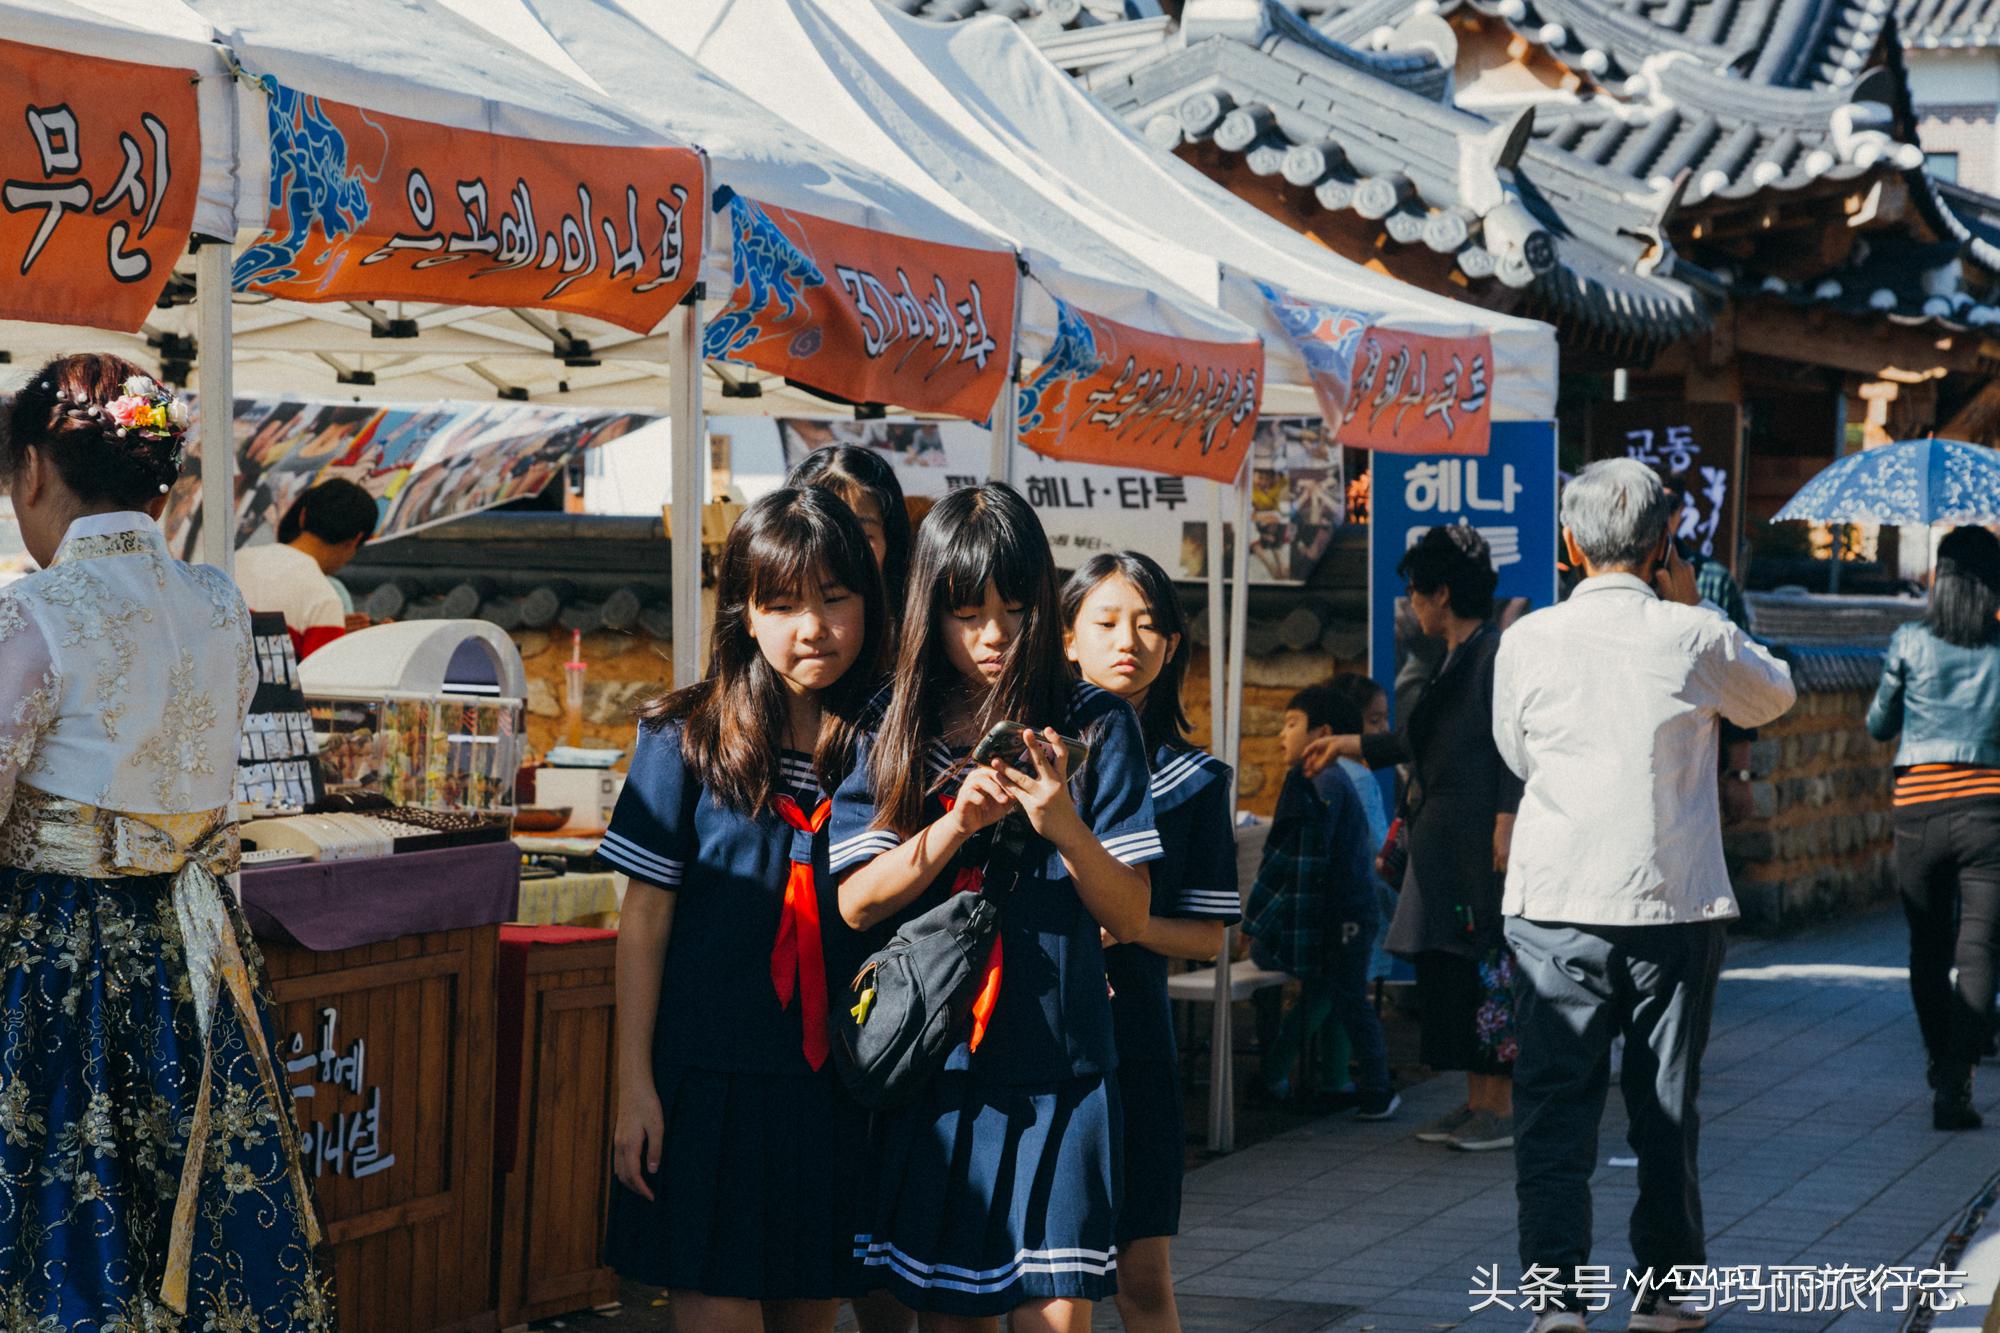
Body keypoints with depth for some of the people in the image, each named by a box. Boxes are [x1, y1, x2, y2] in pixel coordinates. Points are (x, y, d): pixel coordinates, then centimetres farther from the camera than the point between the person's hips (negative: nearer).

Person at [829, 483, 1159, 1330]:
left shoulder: (1094, 727, 2)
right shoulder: (894, 733, 6)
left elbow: (1131, 918, 0)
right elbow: (855, 901, -1)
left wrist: (1062, 824, -18)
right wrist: (957, 823, -15)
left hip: (1057, 1071, -1)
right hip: (931, 1073, 2)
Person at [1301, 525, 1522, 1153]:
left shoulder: (1497, 653, -9)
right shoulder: (1456, 658, 19)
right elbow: (1416, 742, 31)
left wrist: (1507, 823, -24)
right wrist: (1348, 745, 41)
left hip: (1479, 839, -10)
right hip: (1442, 841, 10)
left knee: (1487, 968, -7)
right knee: (1445, 963, 8)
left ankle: (1500, 1109, -3)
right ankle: (1476, 1101, 13)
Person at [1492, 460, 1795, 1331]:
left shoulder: (1528, 642, -4)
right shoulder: (1697, 638, -5)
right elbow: (1775, 697, 16)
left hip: (1556, 908, 0)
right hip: (1676, 906, 0)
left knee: (1555, 1104, 4)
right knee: (1666, 1106, 11)